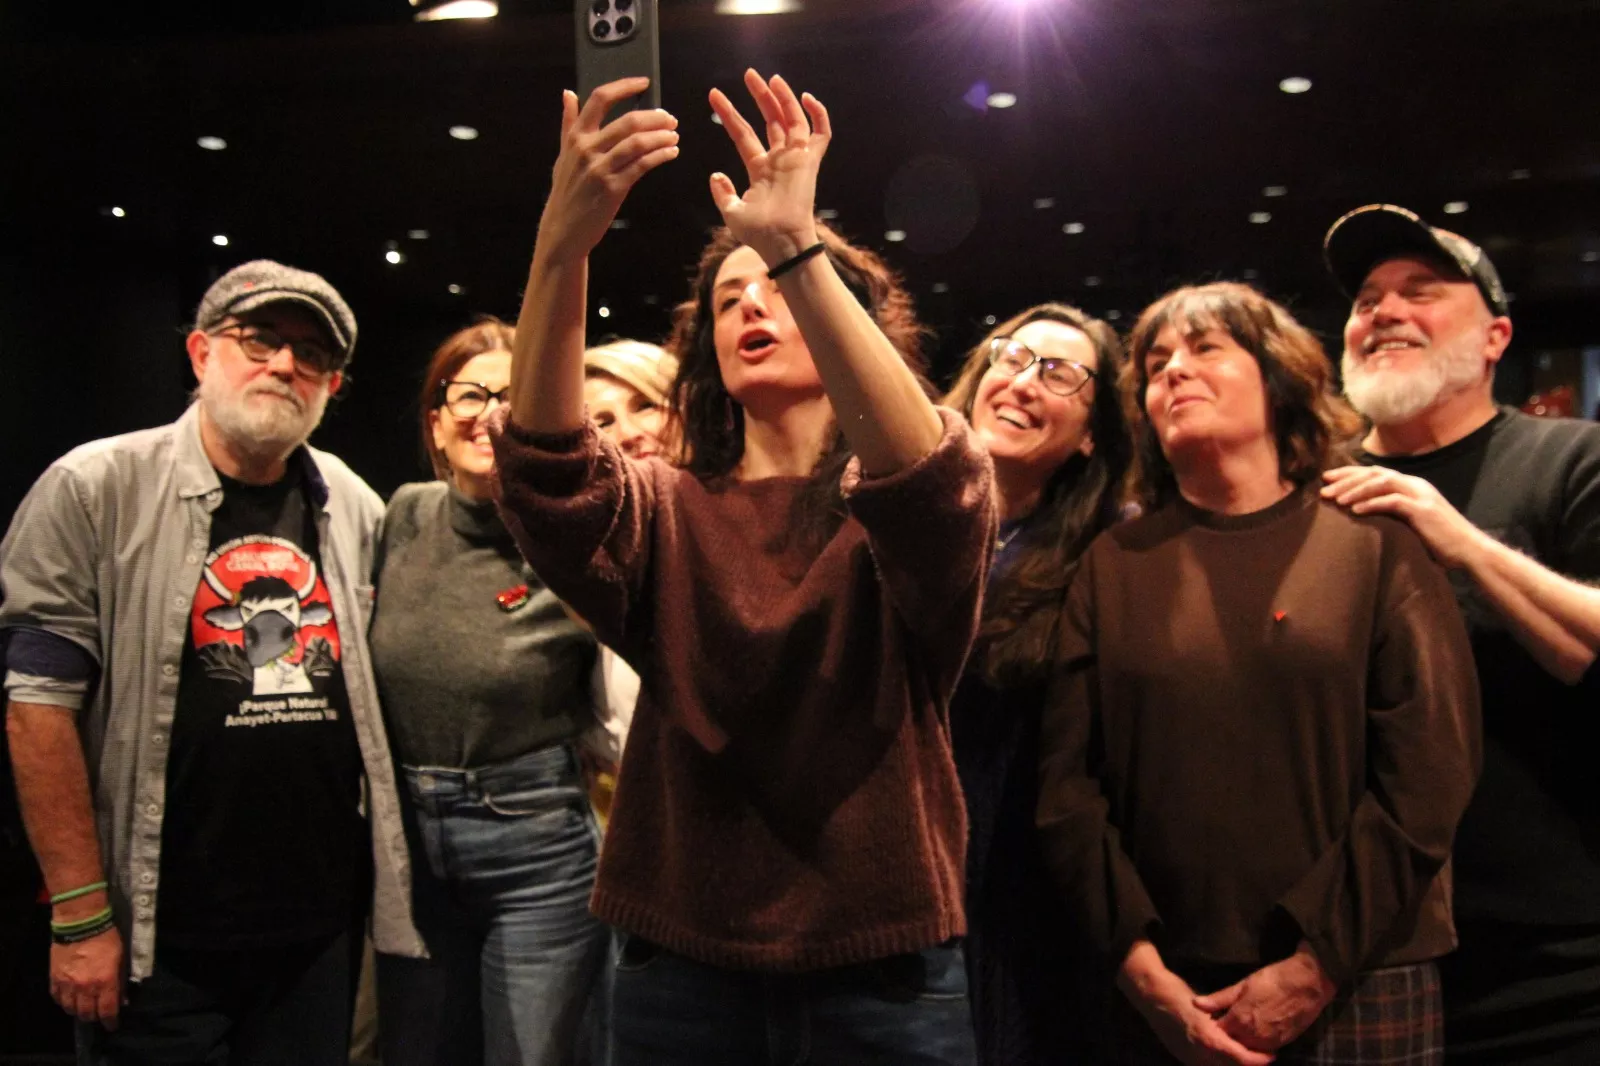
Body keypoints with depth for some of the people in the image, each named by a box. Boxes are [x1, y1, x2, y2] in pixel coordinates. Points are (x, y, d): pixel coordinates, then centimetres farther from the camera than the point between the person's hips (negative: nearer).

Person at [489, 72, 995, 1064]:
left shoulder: (916, 506, -2)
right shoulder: (666, 512, 4)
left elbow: (922, 470, -26)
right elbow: (546, 469, -16)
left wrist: (794, 247, -33)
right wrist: (562, 243, -30)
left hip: (879, 967, -1)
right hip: (682, 965, 2)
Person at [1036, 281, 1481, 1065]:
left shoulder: (1377, 546, 0)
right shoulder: (1113, 565, 4)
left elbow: (1430, 772, -7)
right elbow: (1068, 781, -1)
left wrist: (1314, 965, -12)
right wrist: (1138, 960, -11)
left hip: (1355, 989, -1)